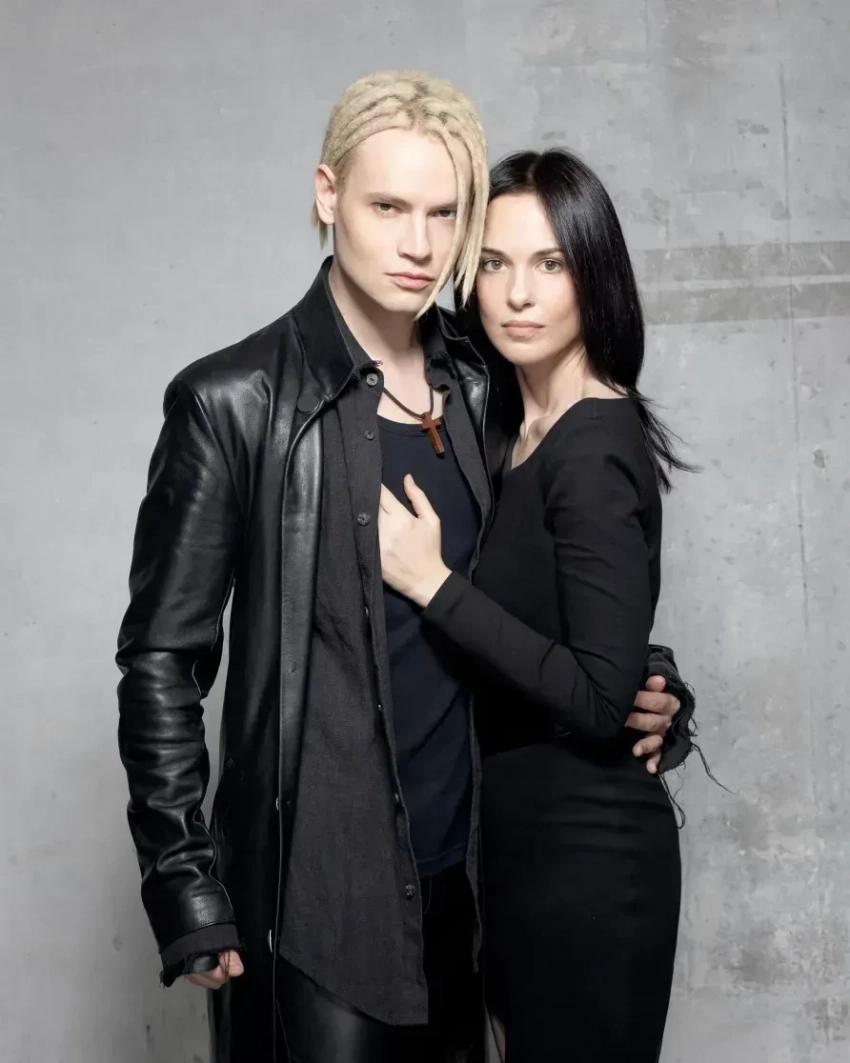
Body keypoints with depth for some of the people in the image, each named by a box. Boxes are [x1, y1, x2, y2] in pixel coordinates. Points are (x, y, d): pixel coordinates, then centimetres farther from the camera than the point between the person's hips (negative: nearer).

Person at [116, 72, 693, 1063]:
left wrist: (637, 686, -3)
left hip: (464, 871, 5)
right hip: (315, 891, -5)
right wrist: (187, 893, -10)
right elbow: (162, 661, -7)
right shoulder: (235, 402, -10)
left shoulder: (482, 389, 5)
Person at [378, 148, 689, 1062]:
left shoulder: (597, 447, -18)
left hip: (586, 848, -8)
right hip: (518, 831, 8)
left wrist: (432, 581, -21)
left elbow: (600, 697, -22)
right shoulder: (523, 433, 7)